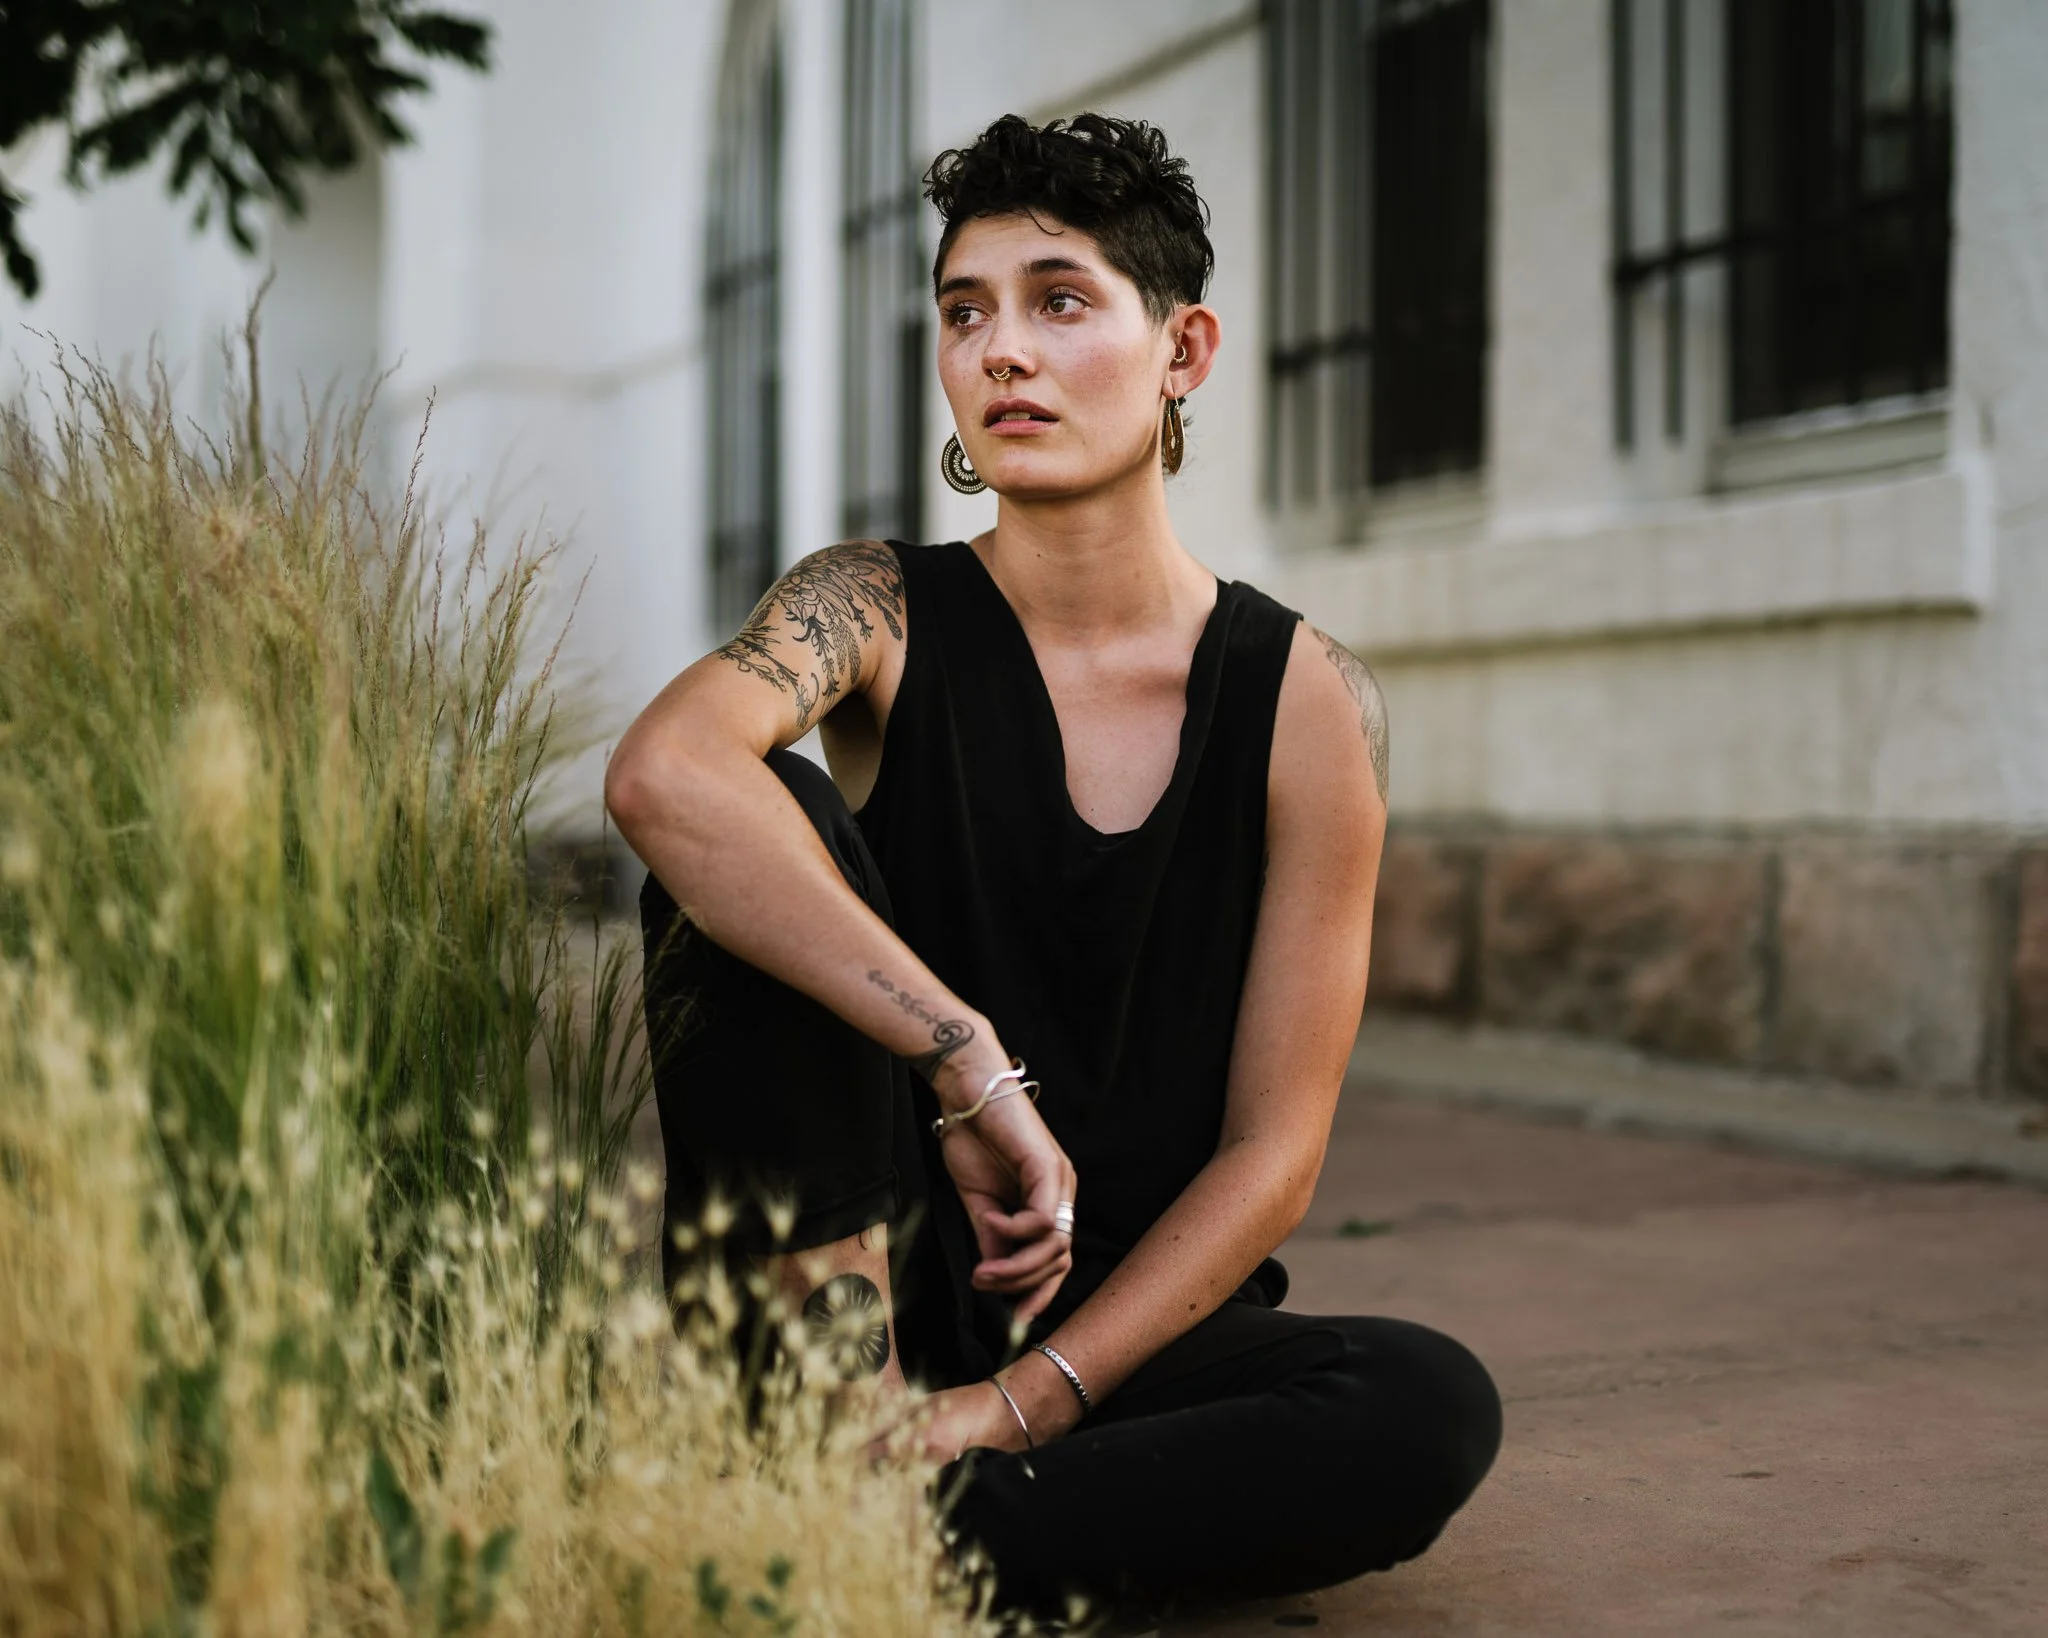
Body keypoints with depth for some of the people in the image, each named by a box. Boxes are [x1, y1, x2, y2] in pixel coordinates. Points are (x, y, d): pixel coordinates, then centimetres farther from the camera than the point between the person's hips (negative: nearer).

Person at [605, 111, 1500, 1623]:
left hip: (1130, 1320, 1)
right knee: (762, 824, -23)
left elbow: (1275, 1152, -7)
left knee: (1431, 1409, -29)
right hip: (860, 1293, -1)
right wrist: (972, 1063, -36)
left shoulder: (1307, 703, -5)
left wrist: (1019, 1404, -17)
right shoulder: (882, 616, -5)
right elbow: (663, 774, -31)